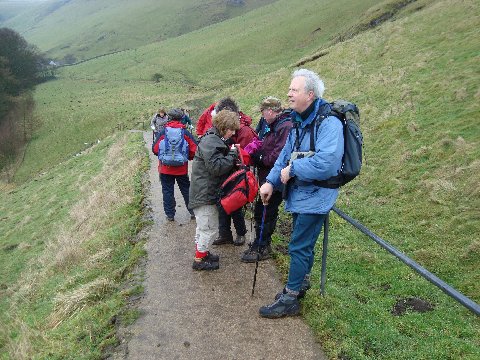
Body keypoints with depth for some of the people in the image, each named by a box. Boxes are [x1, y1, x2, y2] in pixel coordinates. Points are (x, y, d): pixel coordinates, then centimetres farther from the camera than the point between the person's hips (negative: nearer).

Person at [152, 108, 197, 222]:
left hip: (165, 168, 0)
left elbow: (155, 149, -7)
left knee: (167, 191, 9)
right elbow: (194, 149, -8)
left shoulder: (163, 132, -5)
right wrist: (187, 157, 10)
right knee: (186, 189, 14)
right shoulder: (185, 132, -5)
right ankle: (193, 211, 19)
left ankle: (170, 214, 14)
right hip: (182, 169, 1)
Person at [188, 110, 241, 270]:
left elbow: (221, 163, 21)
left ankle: (201, 252, 37)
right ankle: (199, 260, 10)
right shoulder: (210, 141, -20)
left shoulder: (215, 139, 14)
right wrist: (233, 154, -17)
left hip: (205, 192, 11)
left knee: (203, 226, 22)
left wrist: (233, 162, 3)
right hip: (205, 193, -11)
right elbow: (216, 167, -27)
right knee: (210, 228, -2)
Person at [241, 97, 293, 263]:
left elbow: (279, 156, -27)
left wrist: (259, 159, -16)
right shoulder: (273, 127, 14)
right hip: (267, 178, 10)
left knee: (265, 213, 1)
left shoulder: (286, 127, -19)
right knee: (261, 211, 19)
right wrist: (255, 154, 0)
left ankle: (261, 248, 15)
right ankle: (262, 243, 34)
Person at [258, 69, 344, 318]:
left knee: (298, 247, -2)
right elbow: (285, 155, 11)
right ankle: (301, 284, 40)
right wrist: (271, 181, -1)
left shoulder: (328, 123, -21)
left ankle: (289, 300, 11)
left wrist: (292, 170, -21)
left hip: (315, 197, -9)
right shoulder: (299, 122, 9)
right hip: (299, 195, 9)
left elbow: (326, 163, -33)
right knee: (303, 244, 22)